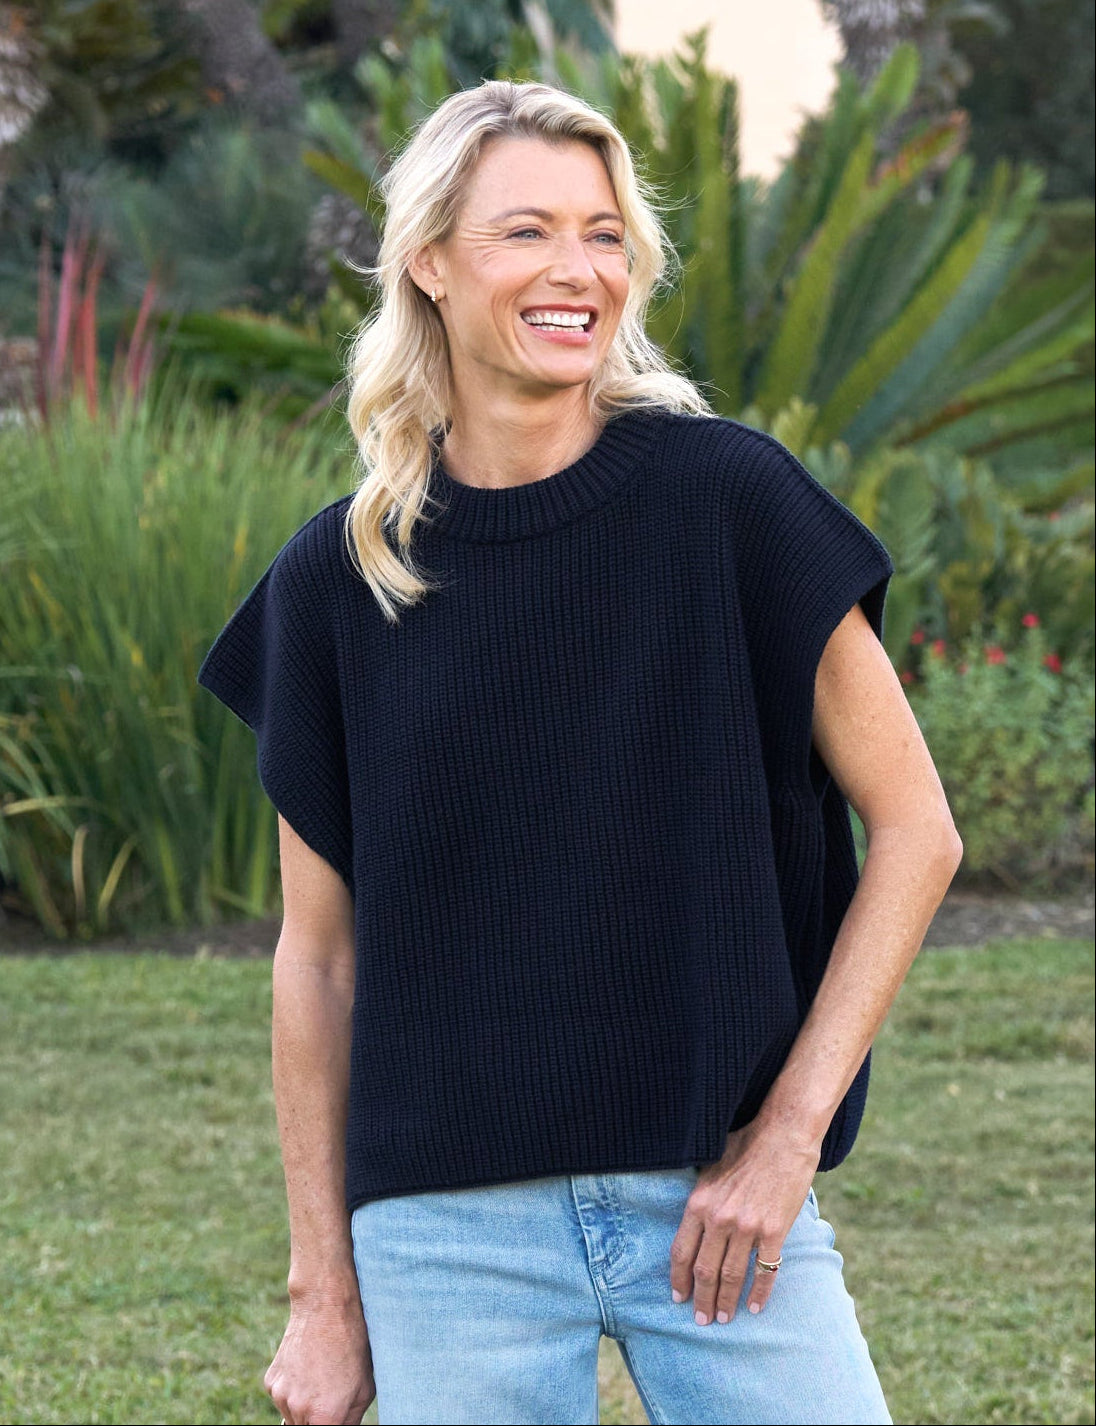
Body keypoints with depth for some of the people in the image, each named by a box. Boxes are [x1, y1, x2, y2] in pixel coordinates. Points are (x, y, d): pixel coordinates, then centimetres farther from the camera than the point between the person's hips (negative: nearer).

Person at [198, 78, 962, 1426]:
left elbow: (913, 829, 0)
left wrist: (789, 1130, -6)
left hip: (721, 1200, -1)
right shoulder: (338, 579, 2)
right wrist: (323, 1289, 7)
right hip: (449, 1233, 1)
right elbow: (318, 951, 7)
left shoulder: (729, 497, -3)